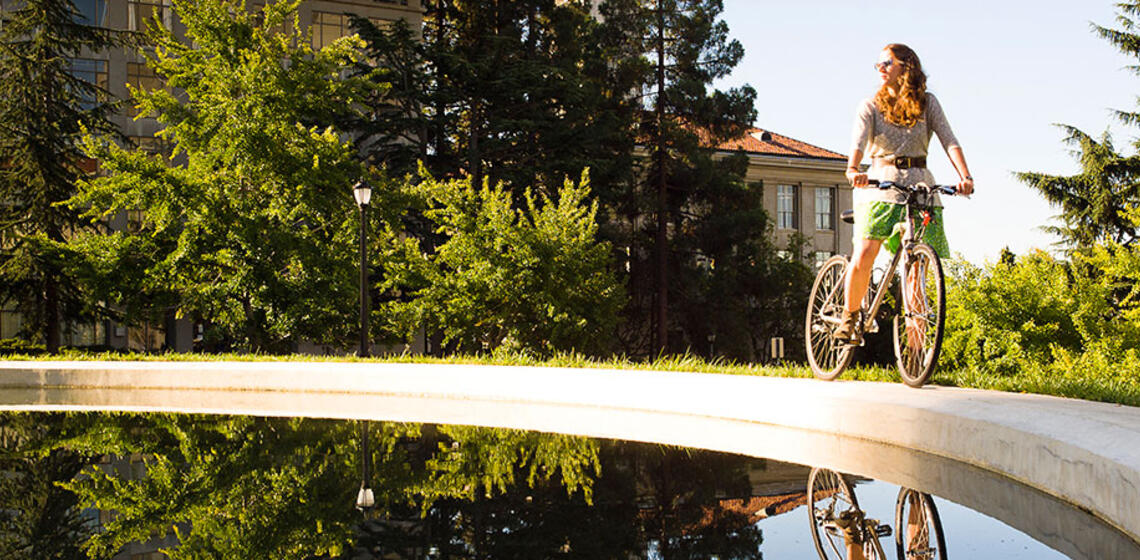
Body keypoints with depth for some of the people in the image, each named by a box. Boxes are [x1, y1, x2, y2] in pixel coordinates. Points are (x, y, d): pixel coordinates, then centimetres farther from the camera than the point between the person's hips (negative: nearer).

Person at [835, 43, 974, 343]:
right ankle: (850, 315, 3)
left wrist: (964, 176, -21)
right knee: (863, 256, -18)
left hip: (919, 185, 1)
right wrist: (853, 170, -35)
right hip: (880, 185, -1)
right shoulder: (870, 105, 5)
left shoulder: (927, 103, 8)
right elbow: (858, 140, -13)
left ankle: (914, 331, 4)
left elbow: (949, 141, -3)